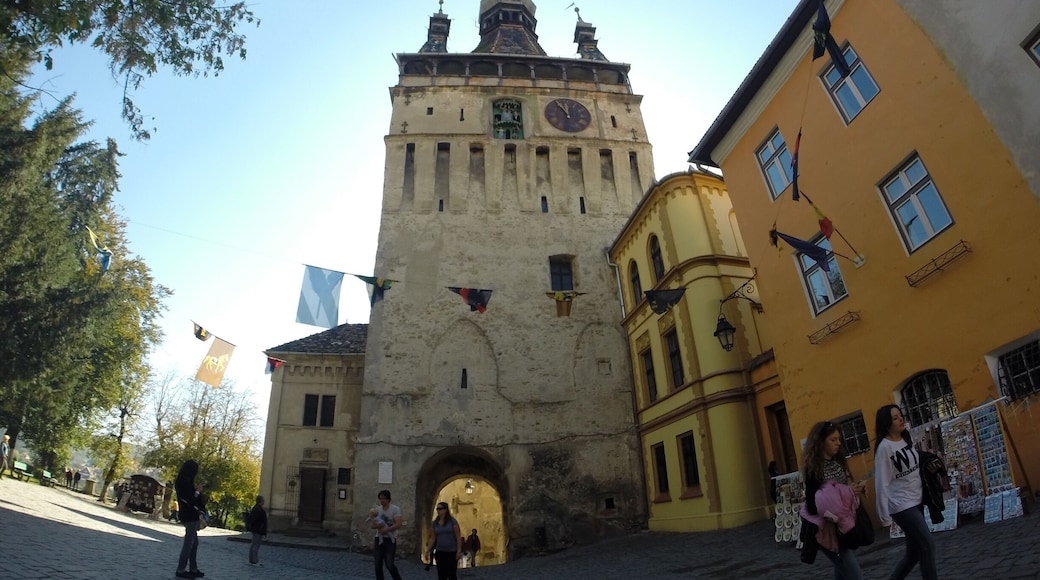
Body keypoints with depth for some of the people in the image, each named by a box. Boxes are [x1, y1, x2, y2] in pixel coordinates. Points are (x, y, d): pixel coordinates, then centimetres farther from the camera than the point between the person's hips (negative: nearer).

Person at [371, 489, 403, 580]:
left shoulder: (395, 509, -9)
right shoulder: (377, 510, 5)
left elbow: (398, 525, -17)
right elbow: (373, 525, 4)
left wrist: (386, 529, -22)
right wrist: (378, 525, -18)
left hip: (390, 539, -5)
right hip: (379, 539, 5)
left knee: (389, 564, -5)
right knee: (378, 565, 6)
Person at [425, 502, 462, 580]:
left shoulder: (452, 521, -7)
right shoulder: (434, 523, 3)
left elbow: (458, 537, -7)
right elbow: (432, 538, 6)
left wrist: (459, 551, -13)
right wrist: (427, 551, 0)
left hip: (452, 552, -3)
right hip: (440, 552, 4)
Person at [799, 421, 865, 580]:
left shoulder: (838, 461, 2)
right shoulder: (813, 468, -19)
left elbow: (845, 485, 16)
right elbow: (813, 506, -20)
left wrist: (854, 490, -7)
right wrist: (847, 493, -22)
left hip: (845, 523, 7)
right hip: (828, 529, -7)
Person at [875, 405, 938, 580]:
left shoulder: (906, 440, 4)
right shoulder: (884, 447, -17)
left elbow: (917, 467, 17)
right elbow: (882, 483, -16)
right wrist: (885, 516, -14)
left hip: (917, 501, 7)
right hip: (902, 506, -7)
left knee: (914, 551, 13)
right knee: (928, 546, -7)